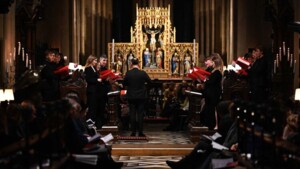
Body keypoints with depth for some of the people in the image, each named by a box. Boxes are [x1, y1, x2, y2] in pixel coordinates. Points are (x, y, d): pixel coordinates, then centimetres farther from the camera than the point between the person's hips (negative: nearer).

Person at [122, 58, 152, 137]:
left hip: (131, 97, 0)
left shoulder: (128, 73, -9)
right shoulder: (143, 73, -10)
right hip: (141, 97, 0)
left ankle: (133, 132, 5)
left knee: (132, 114, 6)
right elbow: (149, 81, 4)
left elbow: (124, 84, 1)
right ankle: (140, 132, 3)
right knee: (140, 114, 4)